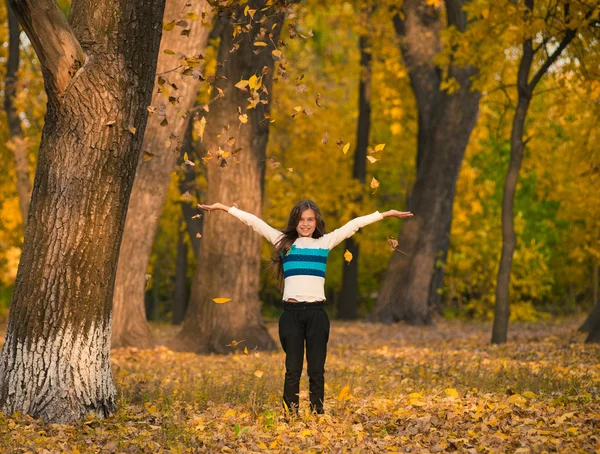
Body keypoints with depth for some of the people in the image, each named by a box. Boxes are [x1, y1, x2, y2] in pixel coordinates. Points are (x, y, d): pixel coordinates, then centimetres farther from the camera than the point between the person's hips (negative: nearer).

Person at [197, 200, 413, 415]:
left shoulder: (325, 242, 12)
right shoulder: (283, 241, 10)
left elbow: (354, 224, 12)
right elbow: (254, 221, 9)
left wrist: (386, 214, 11)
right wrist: (223, 208, 8)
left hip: (316, 313, 1)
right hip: (291, 313, 0)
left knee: (316, 371, 2)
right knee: (292, 370, 0)